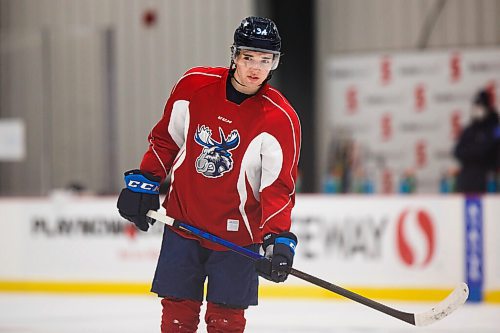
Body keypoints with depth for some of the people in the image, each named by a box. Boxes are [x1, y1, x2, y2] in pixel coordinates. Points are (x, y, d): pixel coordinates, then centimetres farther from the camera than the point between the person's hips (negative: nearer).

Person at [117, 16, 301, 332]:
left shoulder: (281, 118, -14)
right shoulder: (194, 85, -5)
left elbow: (278, 187, -15)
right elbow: (166, 138, 10)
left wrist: (278, 238, -26)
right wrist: (144, 182, 7)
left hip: (237, 231, -2)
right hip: (183, 220, 3)